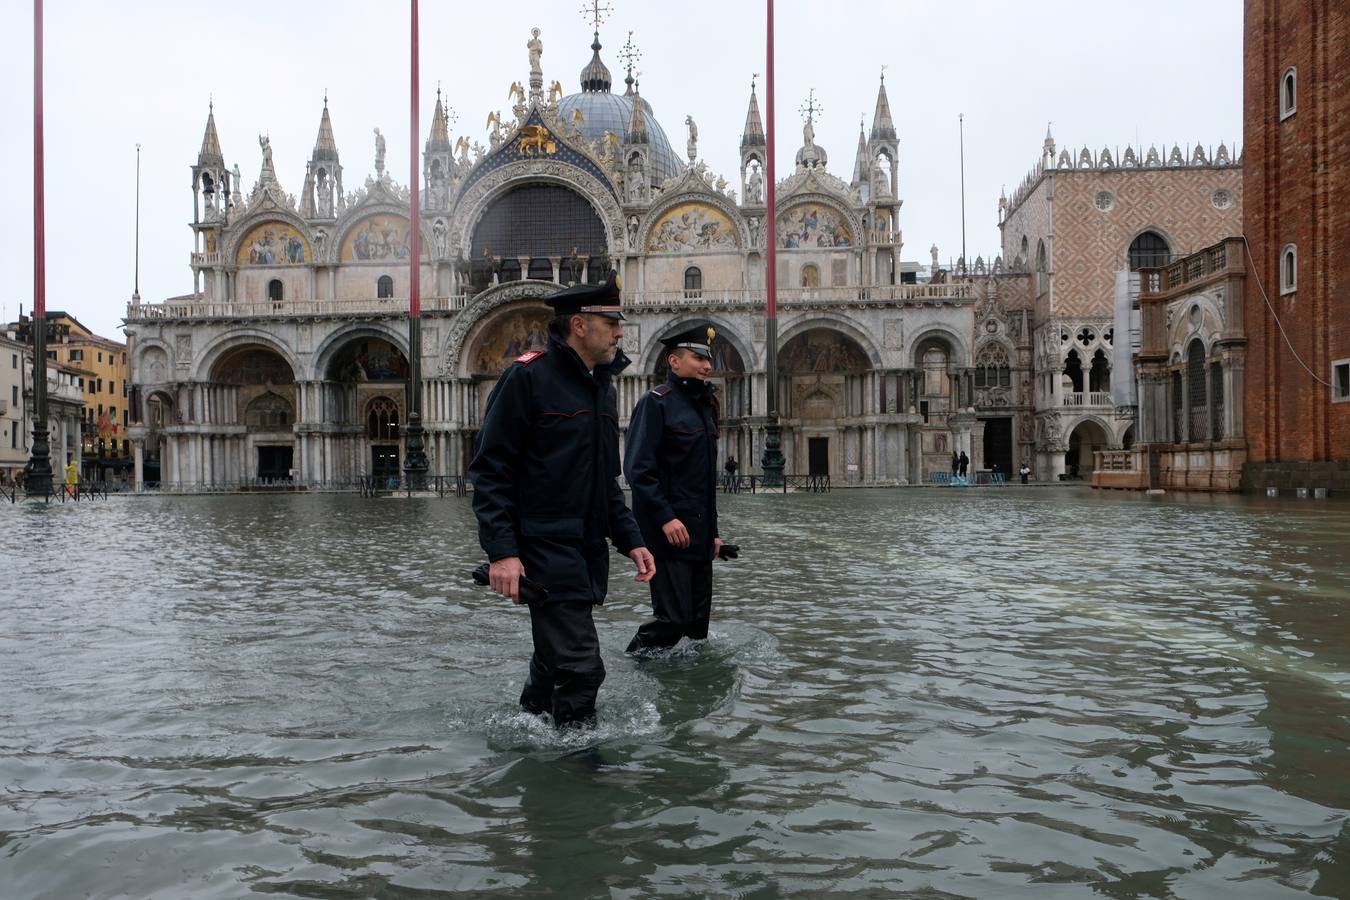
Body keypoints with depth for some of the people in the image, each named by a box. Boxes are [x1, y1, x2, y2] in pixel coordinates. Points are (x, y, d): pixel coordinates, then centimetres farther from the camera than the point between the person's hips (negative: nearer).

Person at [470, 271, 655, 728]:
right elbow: (490, 470, -13)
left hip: (588, 552, 9)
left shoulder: (601, 385, 15)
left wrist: (630, 540, 13)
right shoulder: (527, 377, -11)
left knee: (553, 662, 19)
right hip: (544, 549, -8)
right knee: (580, 667, -8)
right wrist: (501, 551, -20)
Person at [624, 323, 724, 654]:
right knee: (674, 620, -8)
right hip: (669, 533, -8)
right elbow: (638, 469, -16)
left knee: (699, 619, 13)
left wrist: (713, 531, 19)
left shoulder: (703, 405, 17)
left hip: (699, 536, 9)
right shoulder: (655, 402, -9)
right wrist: (666, 517, -23)